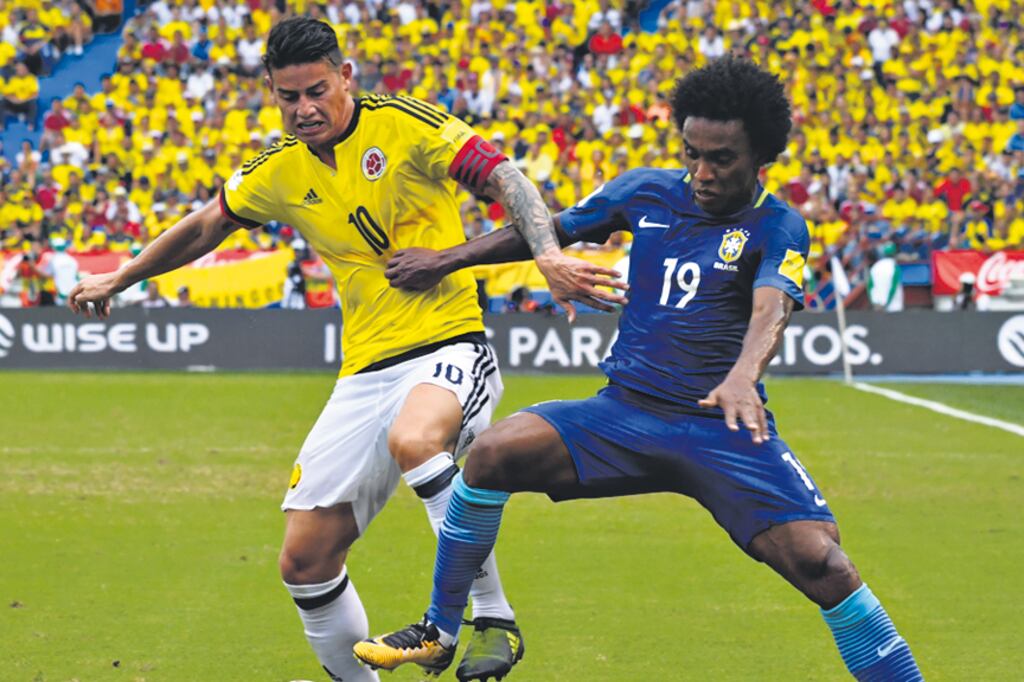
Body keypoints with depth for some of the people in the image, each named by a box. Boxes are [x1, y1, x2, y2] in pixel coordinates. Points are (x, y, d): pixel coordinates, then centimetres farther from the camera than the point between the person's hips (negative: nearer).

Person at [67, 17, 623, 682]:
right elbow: (209, 224, 26)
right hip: (366, 371, 6)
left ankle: (494, 619, -27)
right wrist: (120, 278, 33)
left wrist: (549, 255, -32)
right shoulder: (280, 172, 9)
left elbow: (503, 178, -16)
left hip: (449, 346, -6)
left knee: (414, 440, -40)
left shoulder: (405, 127, -8)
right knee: (304, 562, 0)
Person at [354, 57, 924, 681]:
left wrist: (741, 377, -48)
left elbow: (770, 309, -27)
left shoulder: (777, 228, -7)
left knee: (819, 561, -22)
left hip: (720, 430, -3)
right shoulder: (647, 193, 6)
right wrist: (446, 259, 22)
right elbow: (551, 231, 22)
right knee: (495, 452, -19)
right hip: (624, 412, 4)